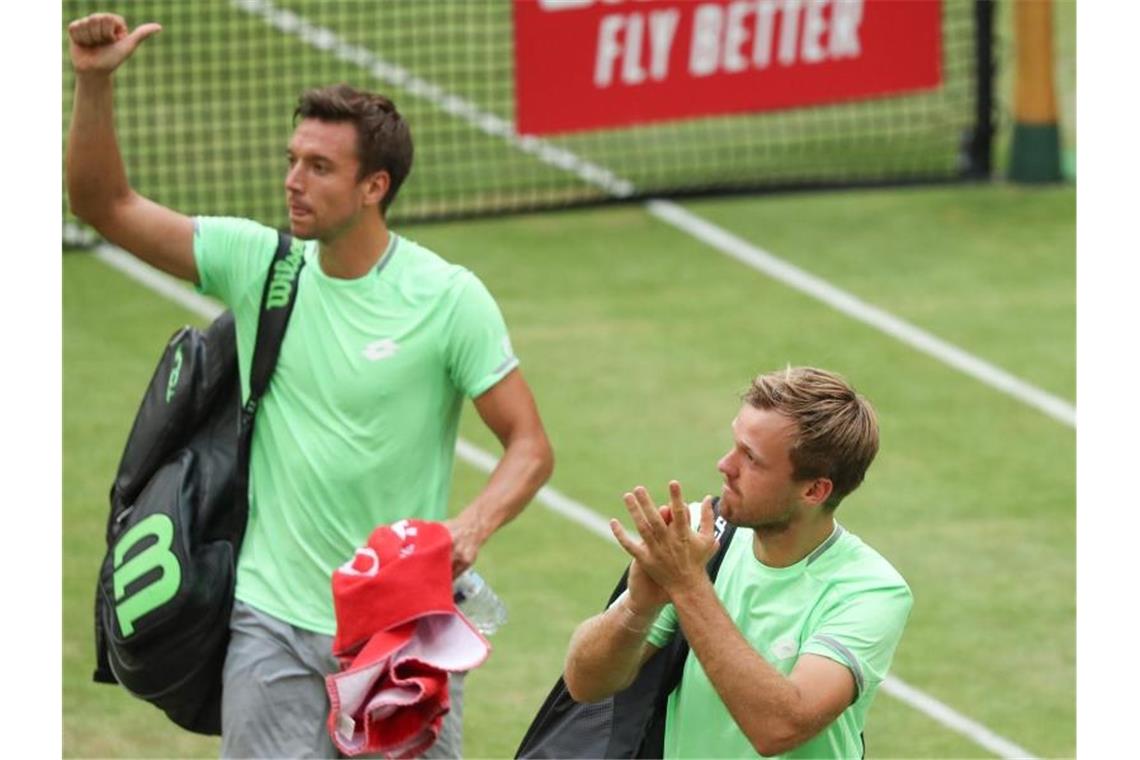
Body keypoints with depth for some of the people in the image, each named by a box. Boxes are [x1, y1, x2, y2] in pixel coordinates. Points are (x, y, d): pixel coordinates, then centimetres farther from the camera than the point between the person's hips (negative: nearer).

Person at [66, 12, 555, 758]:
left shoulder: (448, 298, -9)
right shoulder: (258, 263, 1)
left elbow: (530, 445, -8)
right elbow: (109, 205, 2)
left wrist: (470, 528, -27)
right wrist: (95, 83, -12)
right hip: (273, 620, 2)